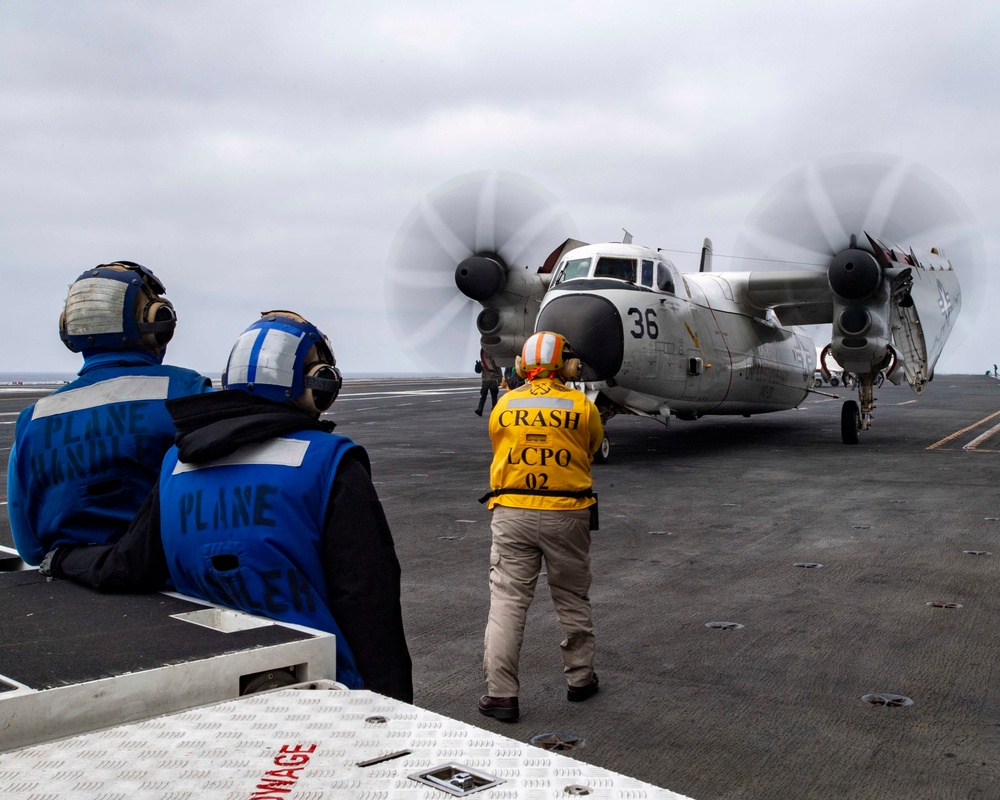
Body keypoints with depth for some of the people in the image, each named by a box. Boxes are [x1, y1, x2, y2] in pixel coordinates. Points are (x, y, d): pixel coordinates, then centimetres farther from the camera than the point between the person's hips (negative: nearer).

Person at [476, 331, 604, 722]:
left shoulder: (504, 406, 1)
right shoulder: (582, 406, -3)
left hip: (512, 513, 0)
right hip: (567, 514, 0)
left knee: (506, 601, 3)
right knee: (572, 599, 16)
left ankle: (500, 694, 1)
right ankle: (579, 678, 30)